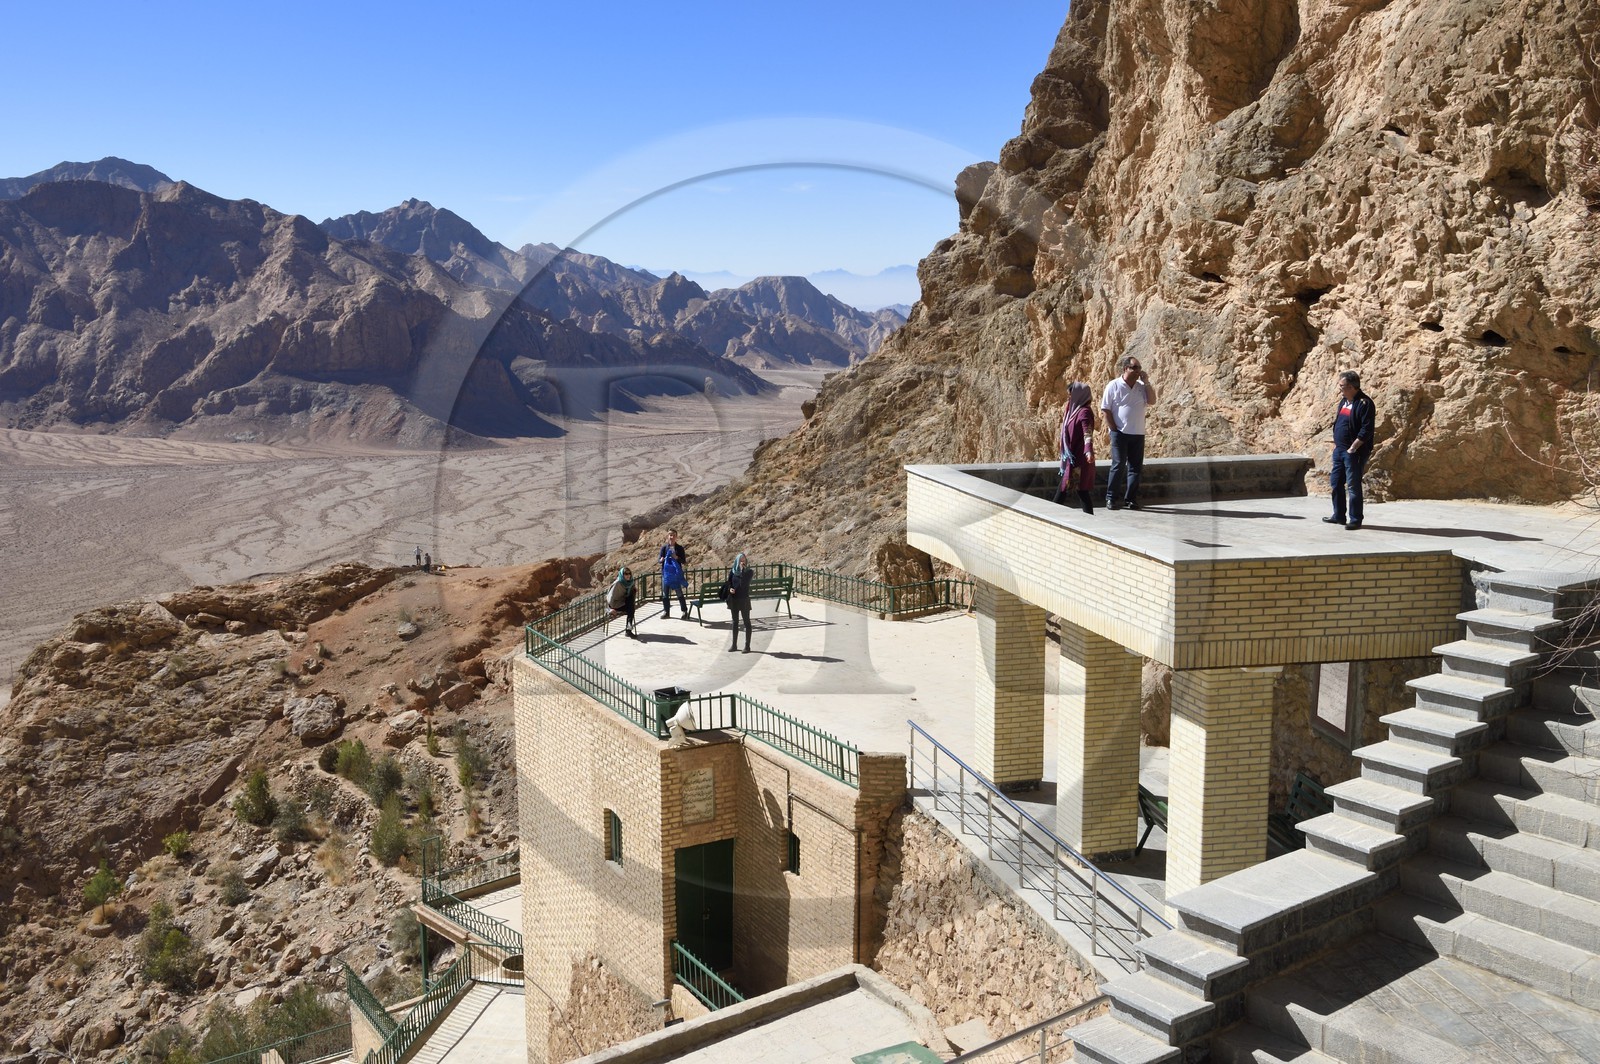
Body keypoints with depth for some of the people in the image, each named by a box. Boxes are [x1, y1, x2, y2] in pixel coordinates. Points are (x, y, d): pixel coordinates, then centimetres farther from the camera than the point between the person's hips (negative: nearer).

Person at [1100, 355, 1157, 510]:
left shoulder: (1141, 386, 9)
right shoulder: (1114, 386, -4)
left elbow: (1152, 402, 0)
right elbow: (1105, 409, -6)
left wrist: (1146, 382, -5)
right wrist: (1114, 428, -11)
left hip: (1138, 434, 5)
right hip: (1120, 433, -5)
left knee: (1135, 467, 4)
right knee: (1118, 464, -8)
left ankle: (1130, 499, 10)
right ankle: (1110, 498, -1)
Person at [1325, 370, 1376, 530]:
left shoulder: (1364, 403, -14)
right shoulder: (1344, 401, 13)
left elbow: (1366, 430, -19)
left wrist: (1353, 448, -19)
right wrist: (1336, 443, 14)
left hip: (1354, 453, -9)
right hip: (1339, 450, 9)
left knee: (1353, 486, -5)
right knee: (1335, 483, 13)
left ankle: (1355, 519, 3)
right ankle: (1339, 516, 23)